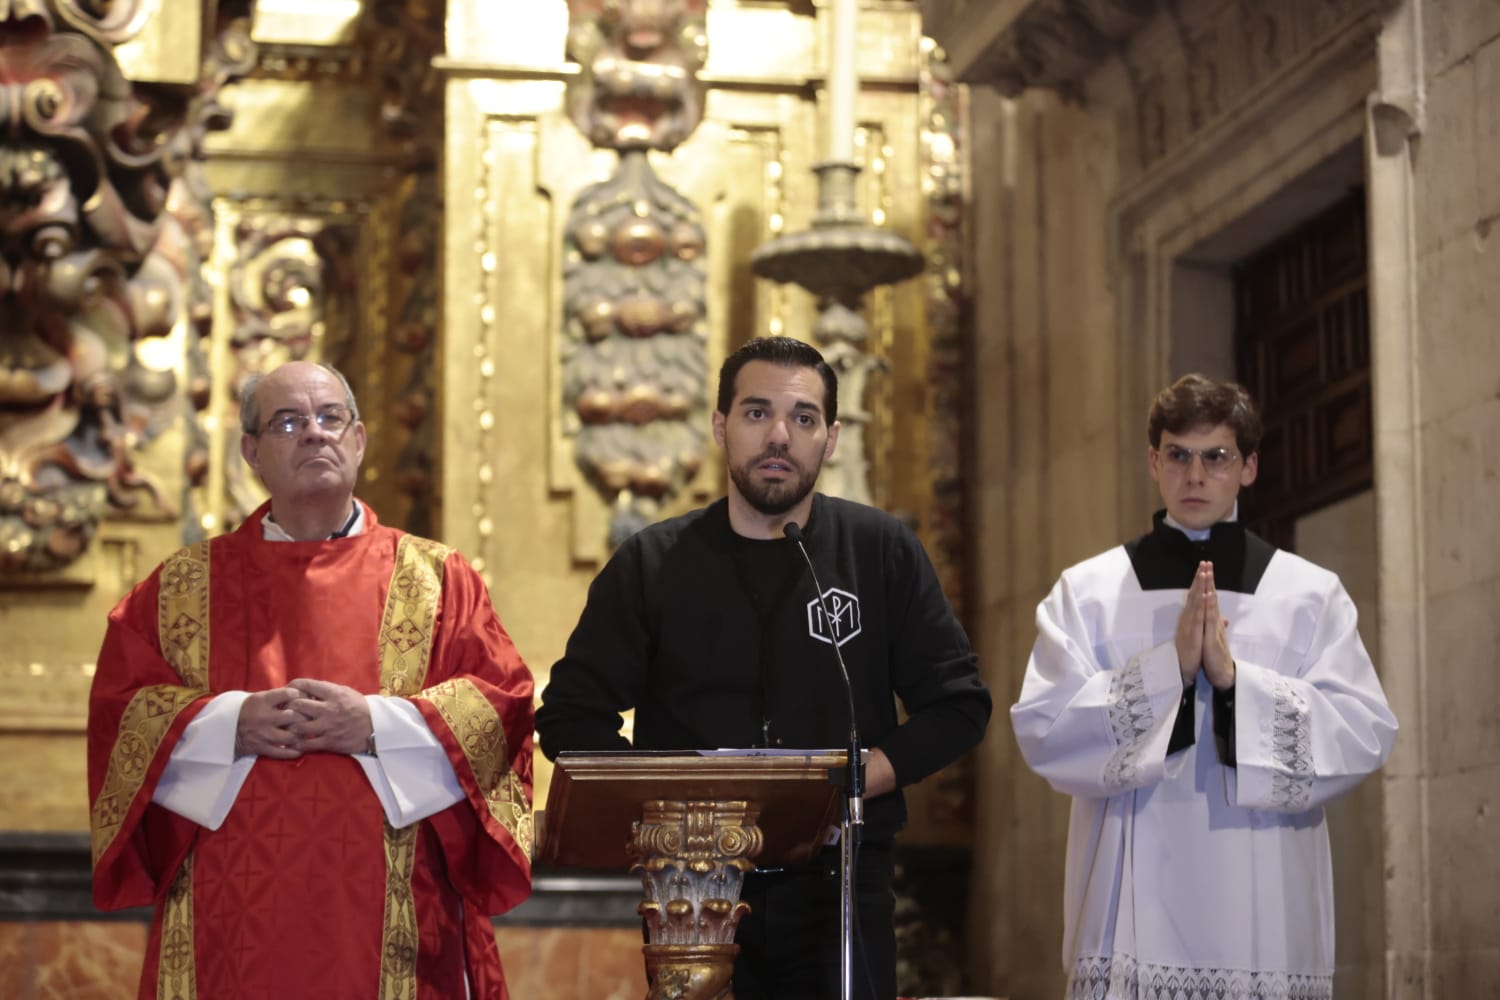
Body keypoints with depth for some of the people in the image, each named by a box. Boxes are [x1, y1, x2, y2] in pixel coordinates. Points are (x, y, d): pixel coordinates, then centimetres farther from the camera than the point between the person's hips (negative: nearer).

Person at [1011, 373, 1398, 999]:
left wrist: (1234, 678, -14)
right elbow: (1042, 729, -4)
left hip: (1266, 907, 1)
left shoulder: (1312, 595, 7)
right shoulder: (1088, 591, 7)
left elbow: (1365, 734, -3)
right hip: (1134, 907, 0)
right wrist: (1169, 667, -14)